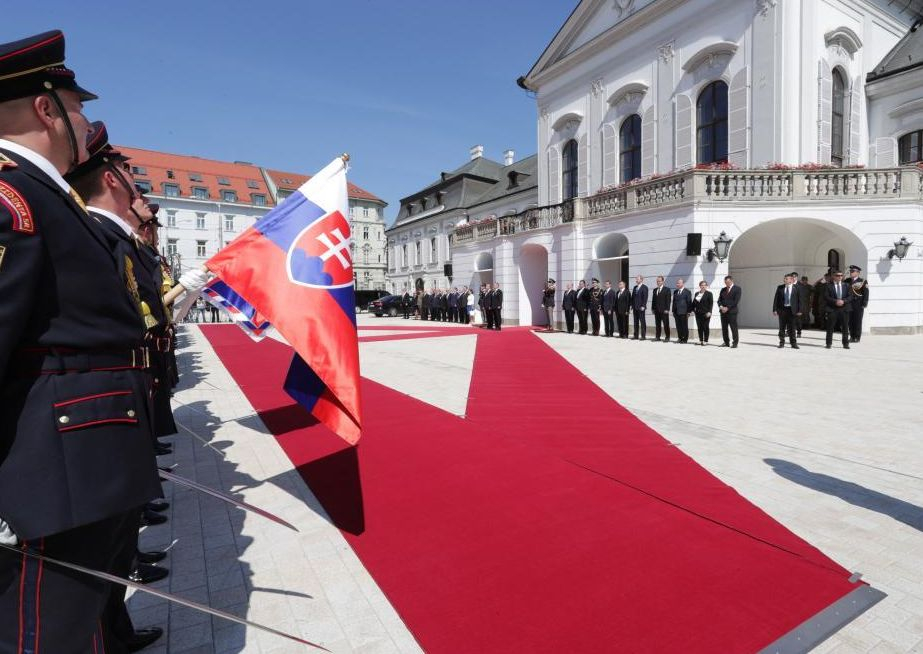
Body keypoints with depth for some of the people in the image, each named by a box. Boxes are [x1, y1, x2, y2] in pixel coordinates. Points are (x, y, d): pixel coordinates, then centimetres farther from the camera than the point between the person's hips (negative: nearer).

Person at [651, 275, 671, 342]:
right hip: (656, 310, 5)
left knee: (666, 324, -1)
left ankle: (667, 337, 3)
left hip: (664, 310, -5)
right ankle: (658, 337, 12)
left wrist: (667, 309, -13)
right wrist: (653, 308, 8)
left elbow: (668, 300, -6)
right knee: (657, 324, 7)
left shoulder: (667, 289, -1)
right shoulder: (655, 290, 15)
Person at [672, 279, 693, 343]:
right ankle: (680, 338, 14)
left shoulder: (687, 291, -2)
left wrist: (688, 312, -9)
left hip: (683, 312, -5)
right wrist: (673, 311, 11)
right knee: (678, 326, 6)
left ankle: (685, 339, 6)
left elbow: (689, 302, -4)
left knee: (684, 326, 0)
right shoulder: (675, 292, 16)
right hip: (676, 312, 5)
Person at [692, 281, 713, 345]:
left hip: (705, 313, -5)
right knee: (699, 327, 6)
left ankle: (705, 341, 4)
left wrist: (709, 312, -15)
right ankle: (700, 340, 13)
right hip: (698, 313, 5)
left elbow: (711, 303, -7)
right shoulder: (697, 294, 14)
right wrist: (693, 310, 7)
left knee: (705, 327, -2)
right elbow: (693, 303, 16)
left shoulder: (709, 293, -1)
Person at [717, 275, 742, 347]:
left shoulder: (737, 289, 0)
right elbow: (719, 300, 14)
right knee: (724, 328, 6)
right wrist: (721, 306, -7)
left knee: (733, 327, -5)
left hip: (732, 311, -5)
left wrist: (727, 308, -14)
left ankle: (735, 343, 1)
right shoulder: (723, 290, 18)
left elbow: (736, 301, -9)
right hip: (723, 311, 5)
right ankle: (726, 342, 14)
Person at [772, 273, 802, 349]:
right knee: (782, 327, 7)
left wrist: (799, 310, -5)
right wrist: (774, 309, -2)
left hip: (791, 310, -2)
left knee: (791, 328, 1)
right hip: (782, 309, 2)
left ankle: (793, 343, 8)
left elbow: (799, 299, 1)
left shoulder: (796, 288, 0)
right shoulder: (780, 287, 4)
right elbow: (776, 299, 4)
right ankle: (781, 342, 16)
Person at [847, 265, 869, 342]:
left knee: (857, 321, 0)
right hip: (849, 305, 4)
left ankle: (857, 338, 5)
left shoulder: (863, 281, -1)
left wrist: (864, 304, -12)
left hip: (858, 305, -4)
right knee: (850, 322, 7)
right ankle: (852, 337, 16)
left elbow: (866, 293, -5)